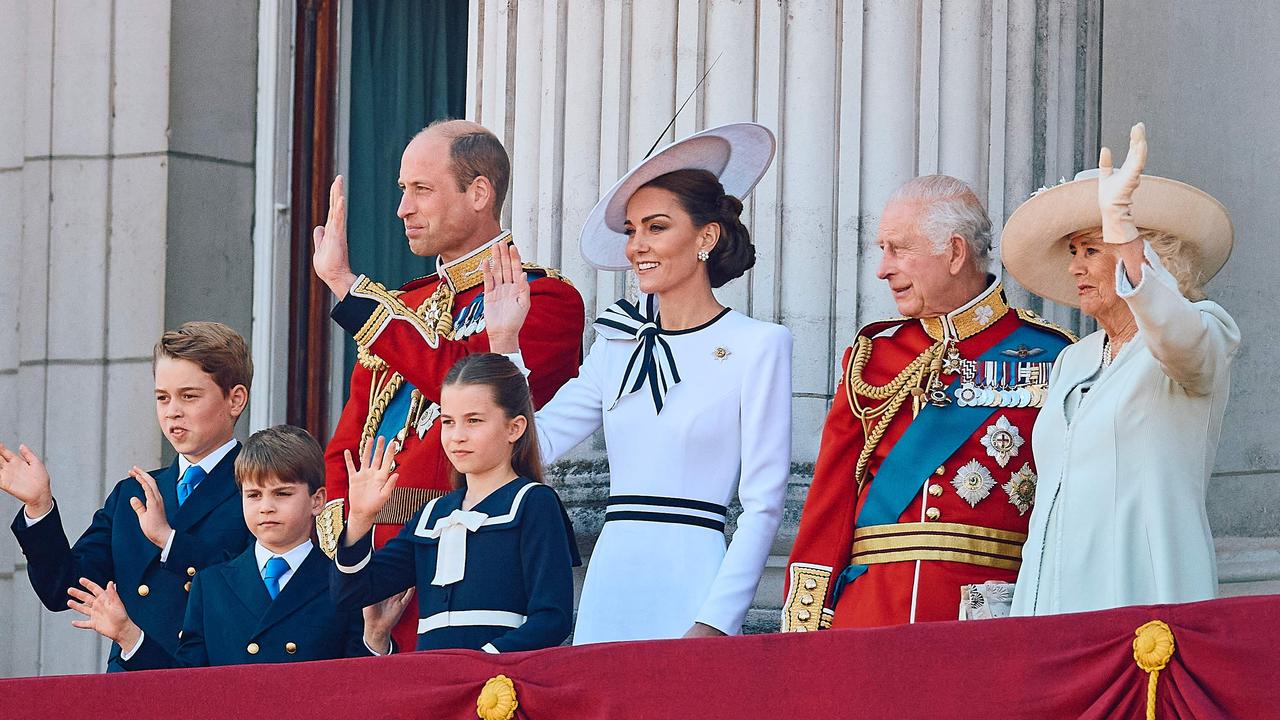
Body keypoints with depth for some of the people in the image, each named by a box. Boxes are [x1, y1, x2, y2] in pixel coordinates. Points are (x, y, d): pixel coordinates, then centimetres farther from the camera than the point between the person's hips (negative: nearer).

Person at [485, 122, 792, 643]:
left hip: (690, 587, -5)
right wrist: (504, 341, 3)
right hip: (608, 591, 5)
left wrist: (714, 624, -13)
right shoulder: (619, 345, 13)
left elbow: (763, 503, -6)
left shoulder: (758, 345, -3)